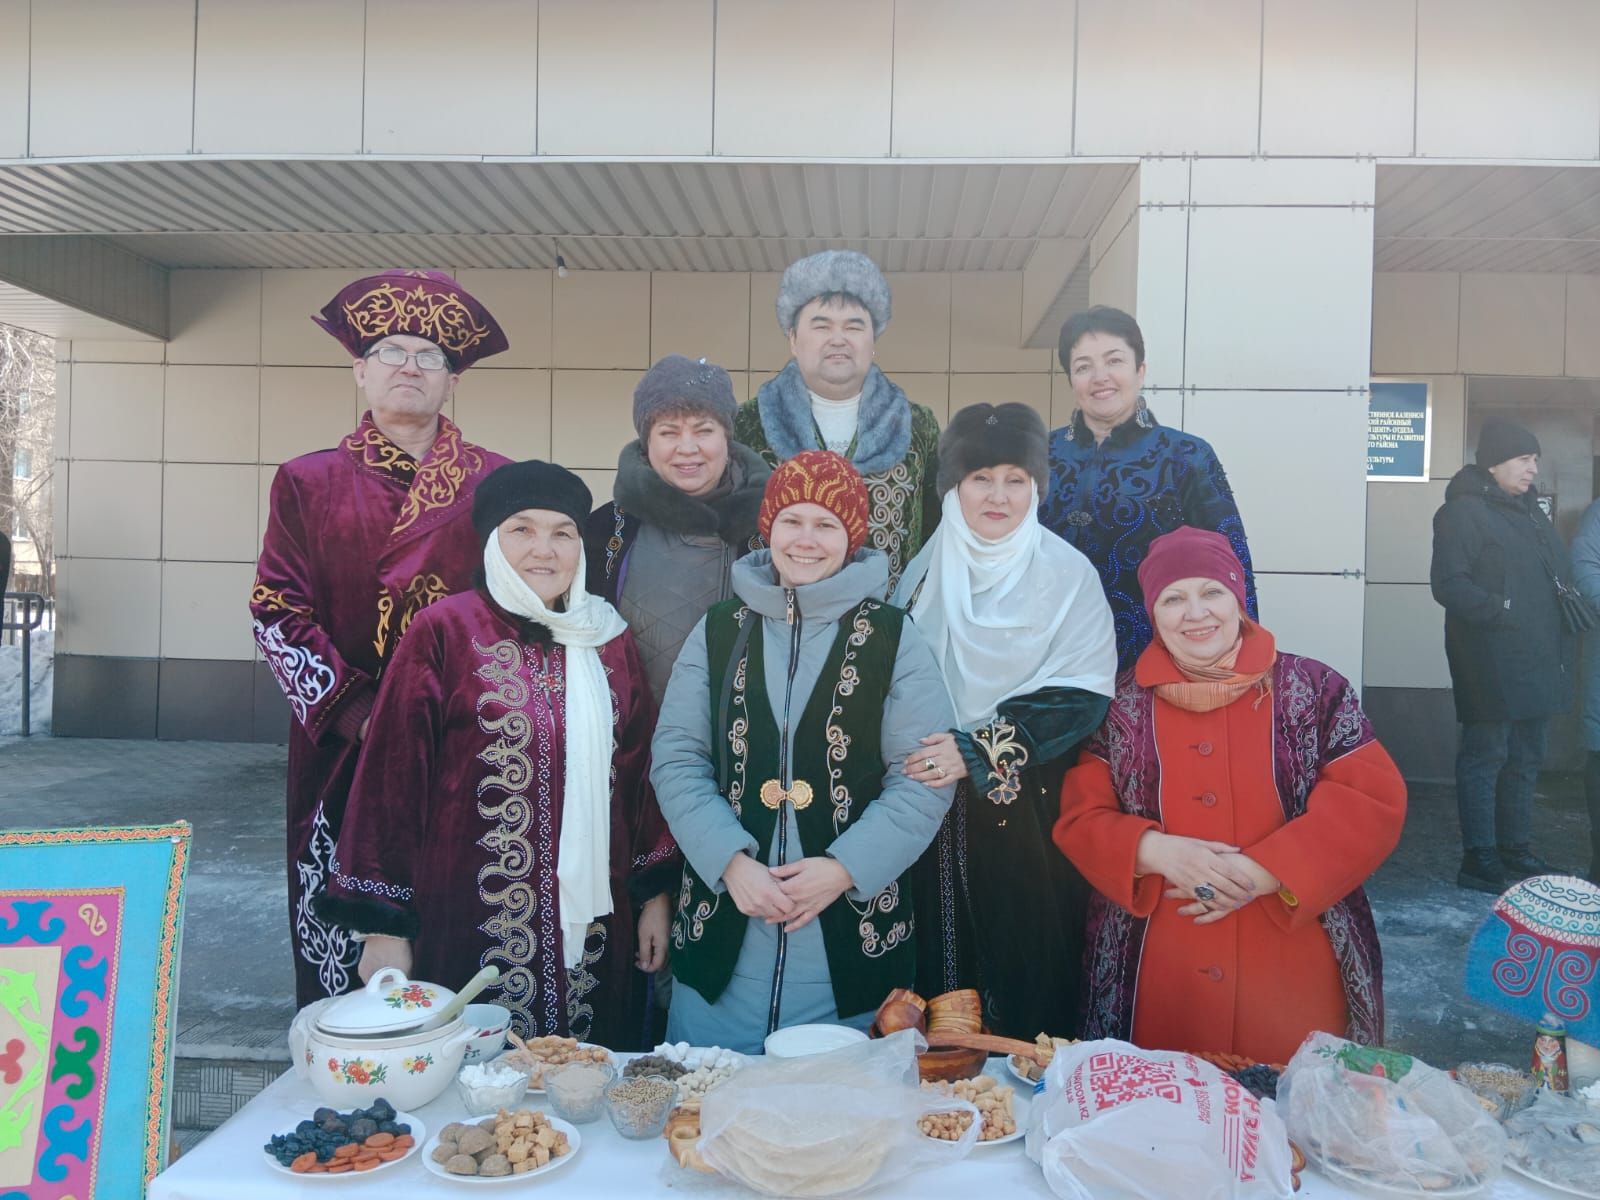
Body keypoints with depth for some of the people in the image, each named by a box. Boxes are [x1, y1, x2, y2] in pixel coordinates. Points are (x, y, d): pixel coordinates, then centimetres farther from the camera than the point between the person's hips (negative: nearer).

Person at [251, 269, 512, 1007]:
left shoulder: (494, 484, 5)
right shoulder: (310, 482, 6)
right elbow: (277, 614, 1)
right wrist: (355, 713, -9)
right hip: (343, 748, 0)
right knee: (344, 933, 5)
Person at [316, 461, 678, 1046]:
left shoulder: (609, 640, 7)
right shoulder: (444, 632, -6)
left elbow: (641, 771, 10)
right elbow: (392, 777, -6)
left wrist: (654, 893, 8)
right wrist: (383, 923, -7)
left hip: (591, 926, 4)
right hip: (473, 927, -4)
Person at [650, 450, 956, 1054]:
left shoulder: (892, 637, 1)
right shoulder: (719, 631, 7)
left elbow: (925, 778, -4)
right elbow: (676, 759, 2)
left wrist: (845, 867, -16)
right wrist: (731, 861, -13)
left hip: (852, 940, -1)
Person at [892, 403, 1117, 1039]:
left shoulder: (1067, 574, -2)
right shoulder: (926, 569, 8)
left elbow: (1080, 697, -10)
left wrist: (979, 751, -18)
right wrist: (920, 755, -3)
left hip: (1030, 814, -2)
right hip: (936, 813, 3)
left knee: (1032, 974, 3)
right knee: (941, 966, 7)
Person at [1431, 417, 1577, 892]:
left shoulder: (1531, 510, 18)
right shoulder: (1464, 511, -9)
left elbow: (1559, 574, 23)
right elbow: (1448, 584, -18)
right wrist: (1502, 609, -24)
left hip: (1538, 664, 9)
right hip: (1493, 666, -9)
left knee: (1525, 759, 15)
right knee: (1485, 756, -3)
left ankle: (1515, 849, 27)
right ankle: (1480, 860, 4)